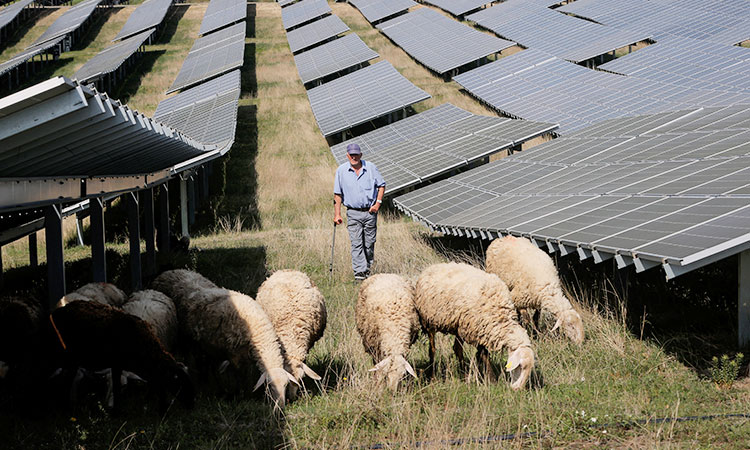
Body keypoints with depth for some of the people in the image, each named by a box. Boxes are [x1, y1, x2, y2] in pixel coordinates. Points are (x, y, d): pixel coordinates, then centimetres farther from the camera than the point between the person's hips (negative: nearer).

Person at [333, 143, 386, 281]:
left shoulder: (370, 167, 1)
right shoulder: (341, 170, 0)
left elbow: (381, 185, 10)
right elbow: (337, 194, 3)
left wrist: (378, 203, -2)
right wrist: (337, 214, -2)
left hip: (370, 212, 1)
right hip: (353, 213, -1)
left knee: (369, 244, 6)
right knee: (356, 244, -11)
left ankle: (367, 270, 21)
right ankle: (359, 272, -15)